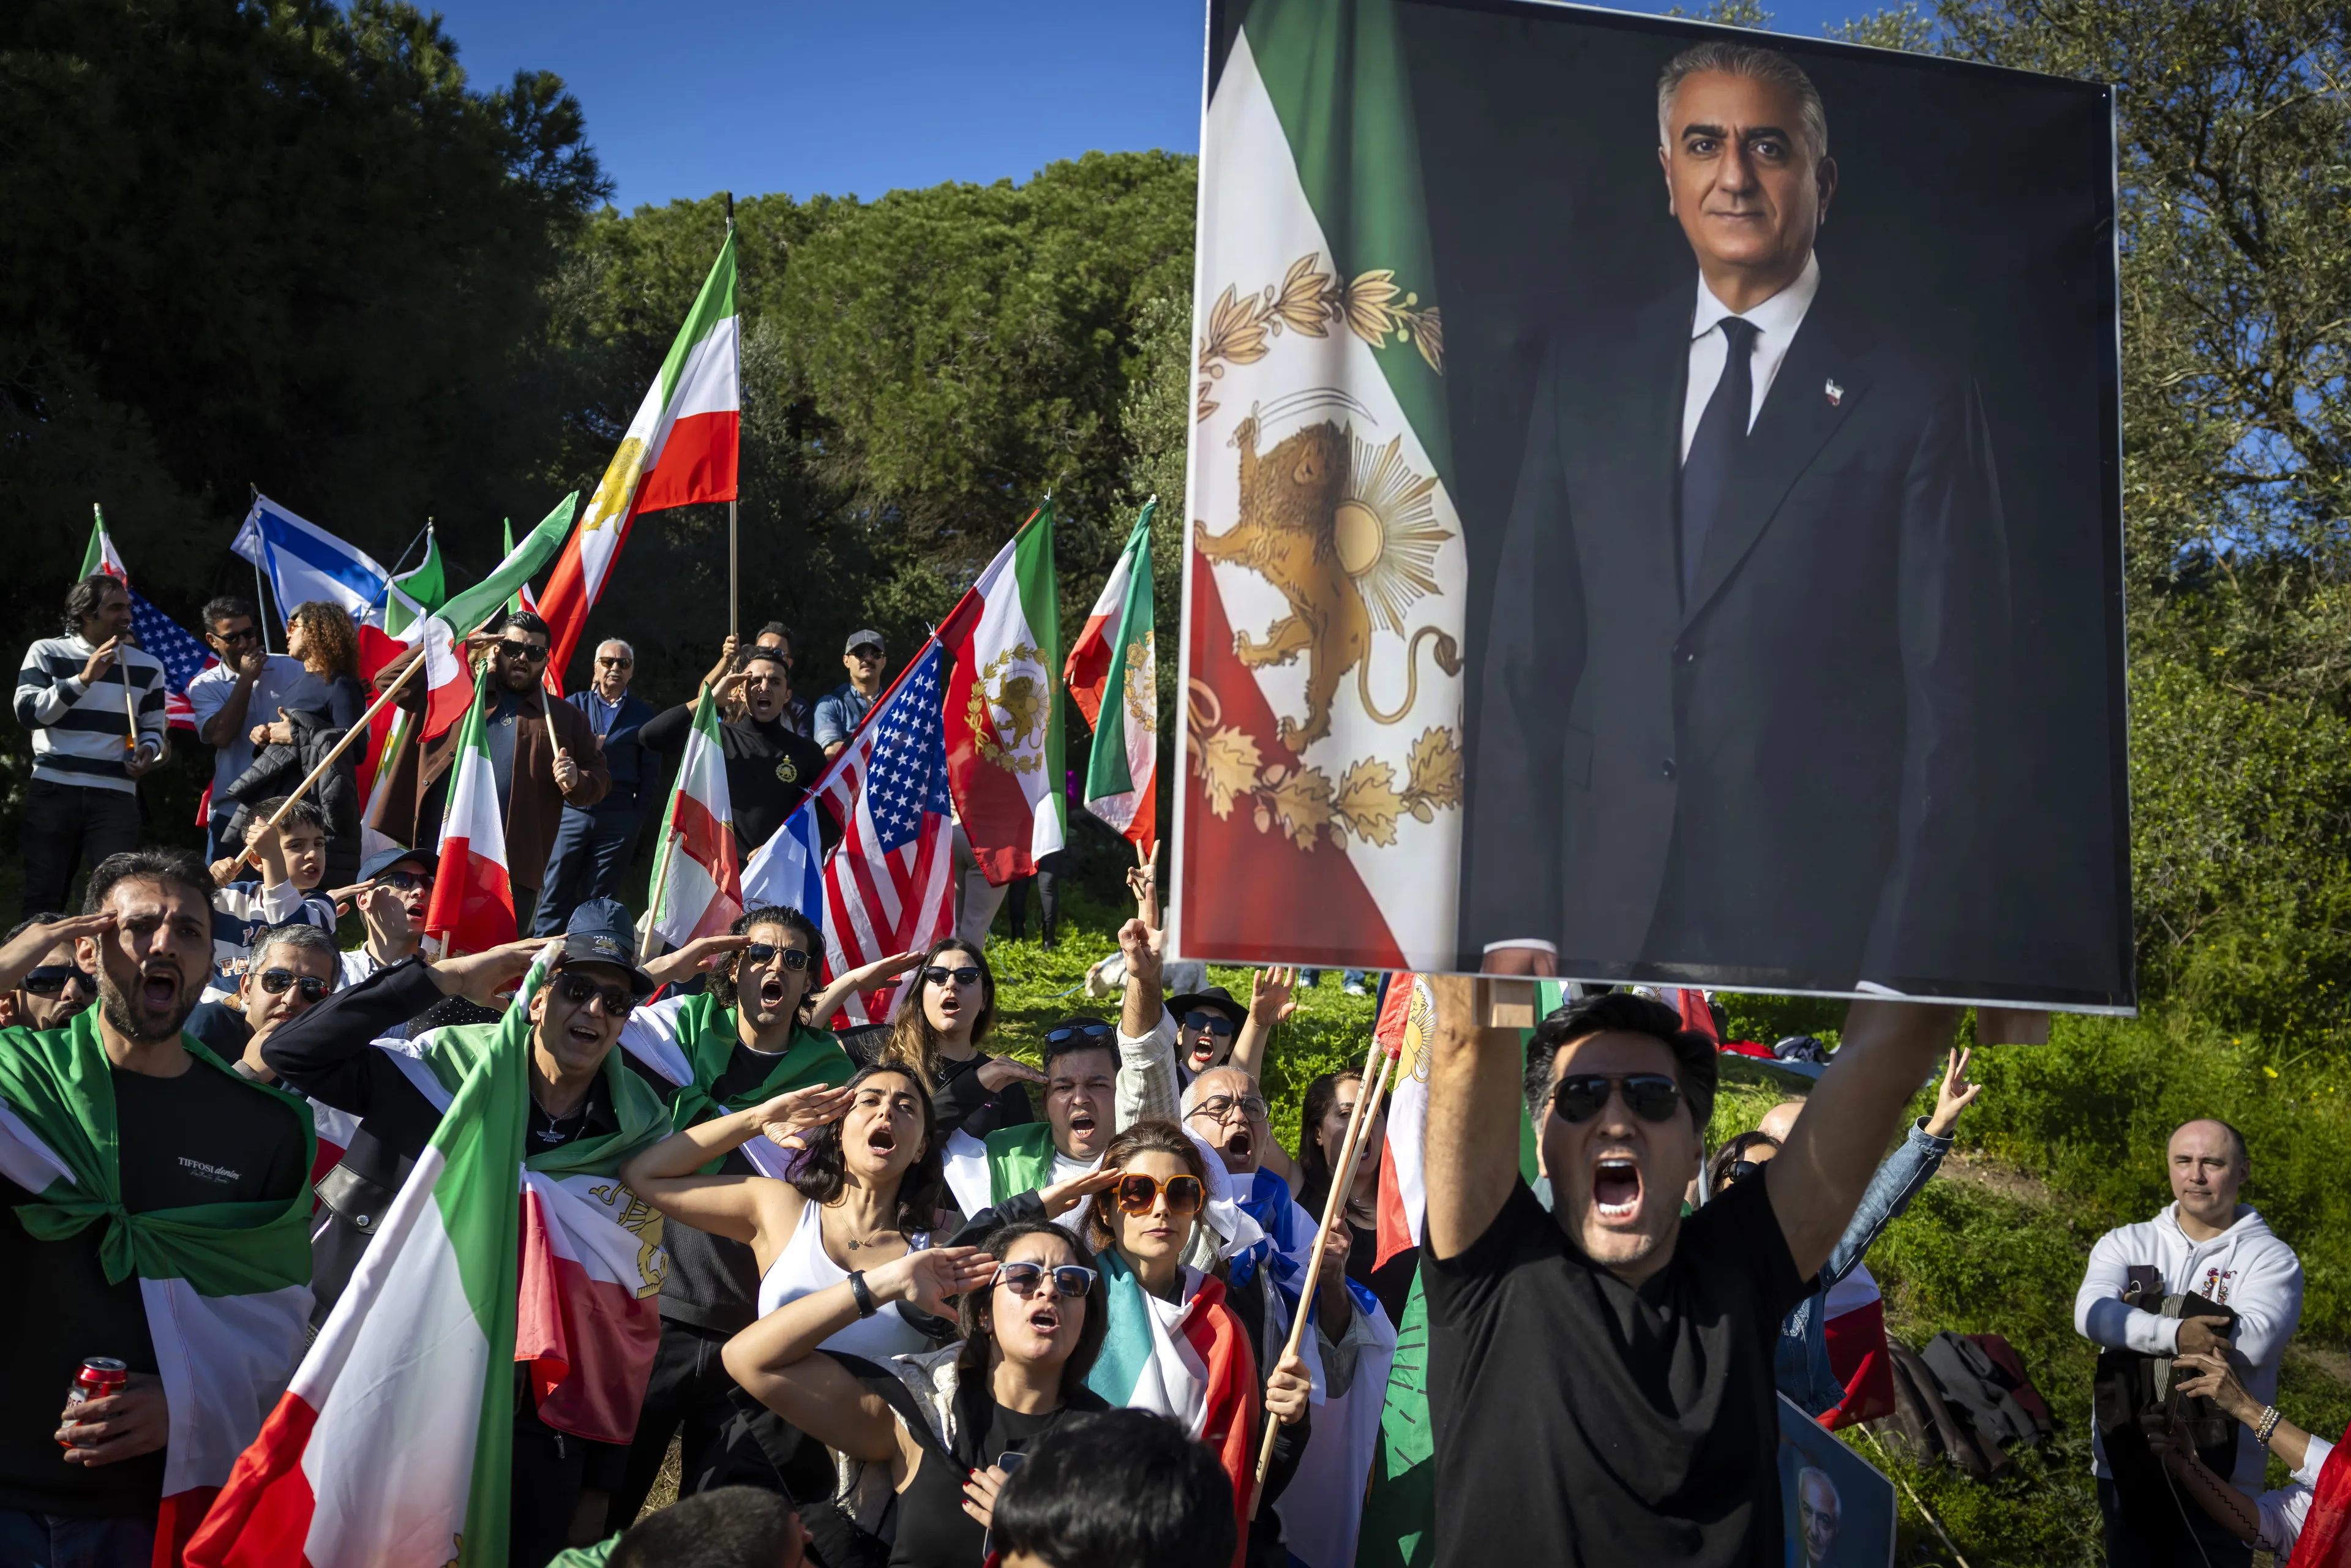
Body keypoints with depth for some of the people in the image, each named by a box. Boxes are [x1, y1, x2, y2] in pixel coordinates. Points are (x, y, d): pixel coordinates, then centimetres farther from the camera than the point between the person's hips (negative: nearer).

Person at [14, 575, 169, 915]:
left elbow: (154, 728, 16)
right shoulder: (46, 652, 3)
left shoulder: (148, 666, 10)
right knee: (42, 896, 3)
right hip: (52, 790, -1)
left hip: (116, 795, 1)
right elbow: (27, 712, -8)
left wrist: (148, 751, -8)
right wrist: (84, 679, -17)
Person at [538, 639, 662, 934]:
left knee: (600, 899, 4)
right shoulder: (575, 704, 12)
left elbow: (650, 773, 7)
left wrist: (638, 816, 0)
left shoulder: (643, 713, 10)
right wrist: (590, 745, -14)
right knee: (555, 898, 0)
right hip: (572, 812, 0)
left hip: (619, 819, 0)